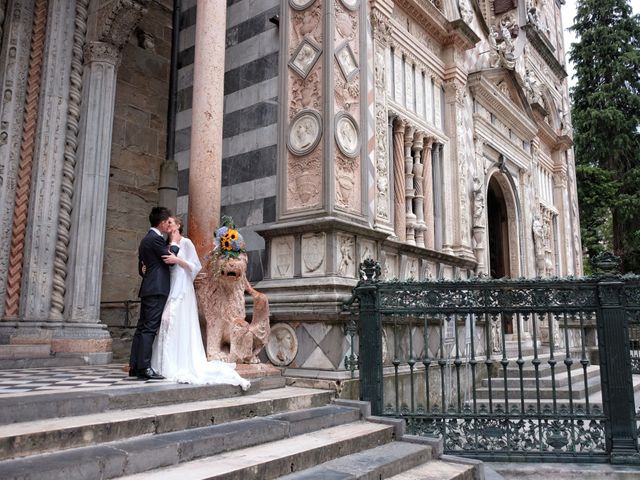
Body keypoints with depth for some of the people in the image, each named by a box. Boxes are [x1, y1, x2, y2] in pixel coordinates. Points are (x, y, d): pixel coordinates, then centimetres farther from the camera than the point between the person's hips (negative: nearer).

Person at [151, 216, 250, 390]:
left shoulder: (186, 242, 0)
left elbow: (195, 266, -6)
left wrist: (177, 260, -17)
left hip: (181, 291, -6)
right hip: (169, 289, 7)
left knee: (181, 327, -11)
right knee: (167, 326, 1)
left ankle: (184, 368, -9)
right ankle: (168, 366, 4)